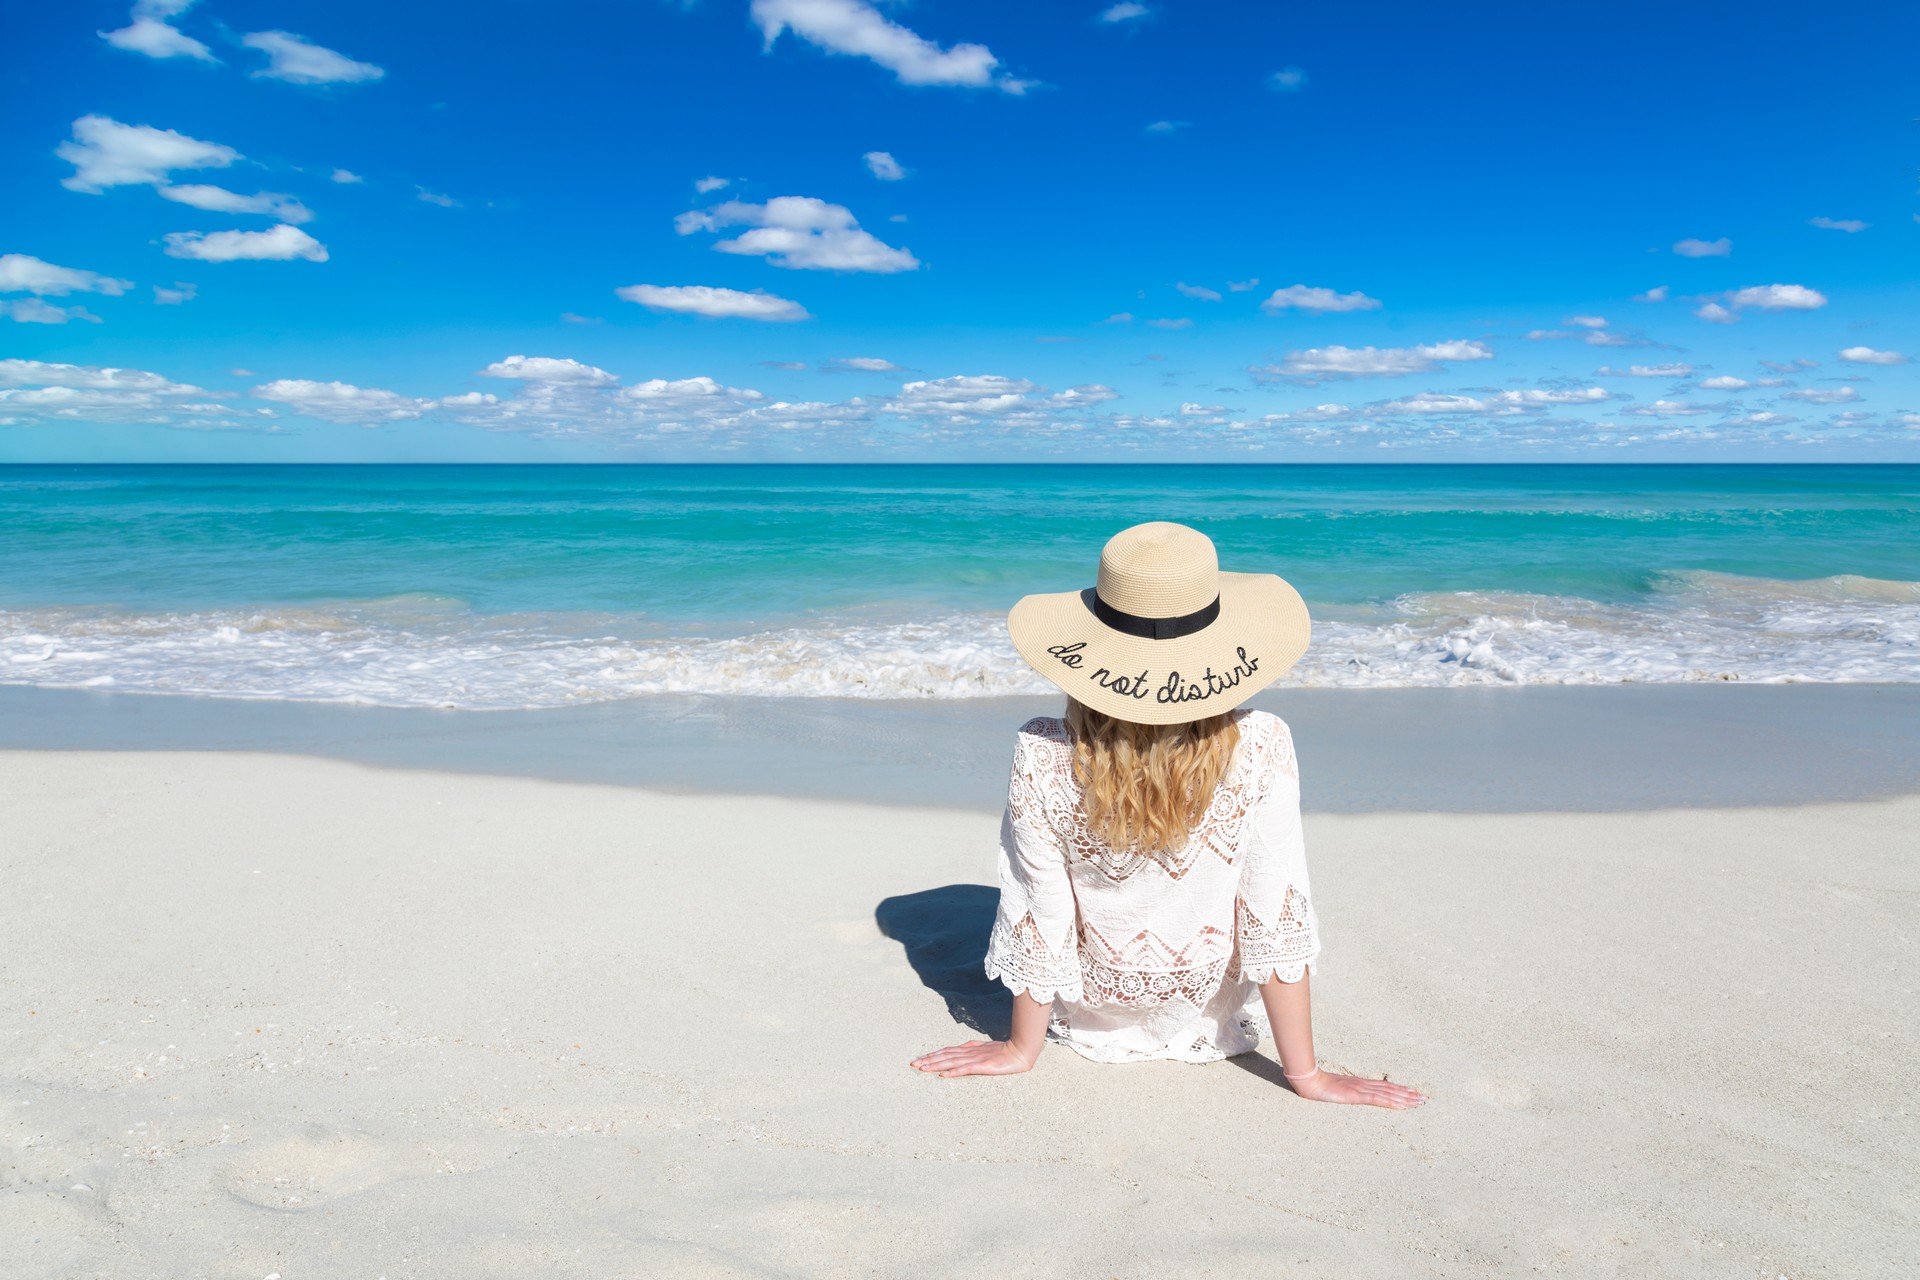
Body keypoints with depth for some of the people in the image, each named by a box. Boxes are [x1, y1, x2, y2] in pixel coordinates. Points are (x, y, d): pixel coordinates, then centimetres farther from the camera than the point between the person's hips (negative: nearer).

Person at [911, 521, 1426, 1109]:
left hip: (1089, 1015, 0)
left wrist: (1022, 1049, -1)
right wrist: (1305, 1074, -9)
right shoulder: (1260, 749, -28)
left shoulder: (1042, 758, -27)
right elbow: (1276, 919, -22)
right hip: (1209, 1018, 1)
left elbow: (1041, 918, -17)